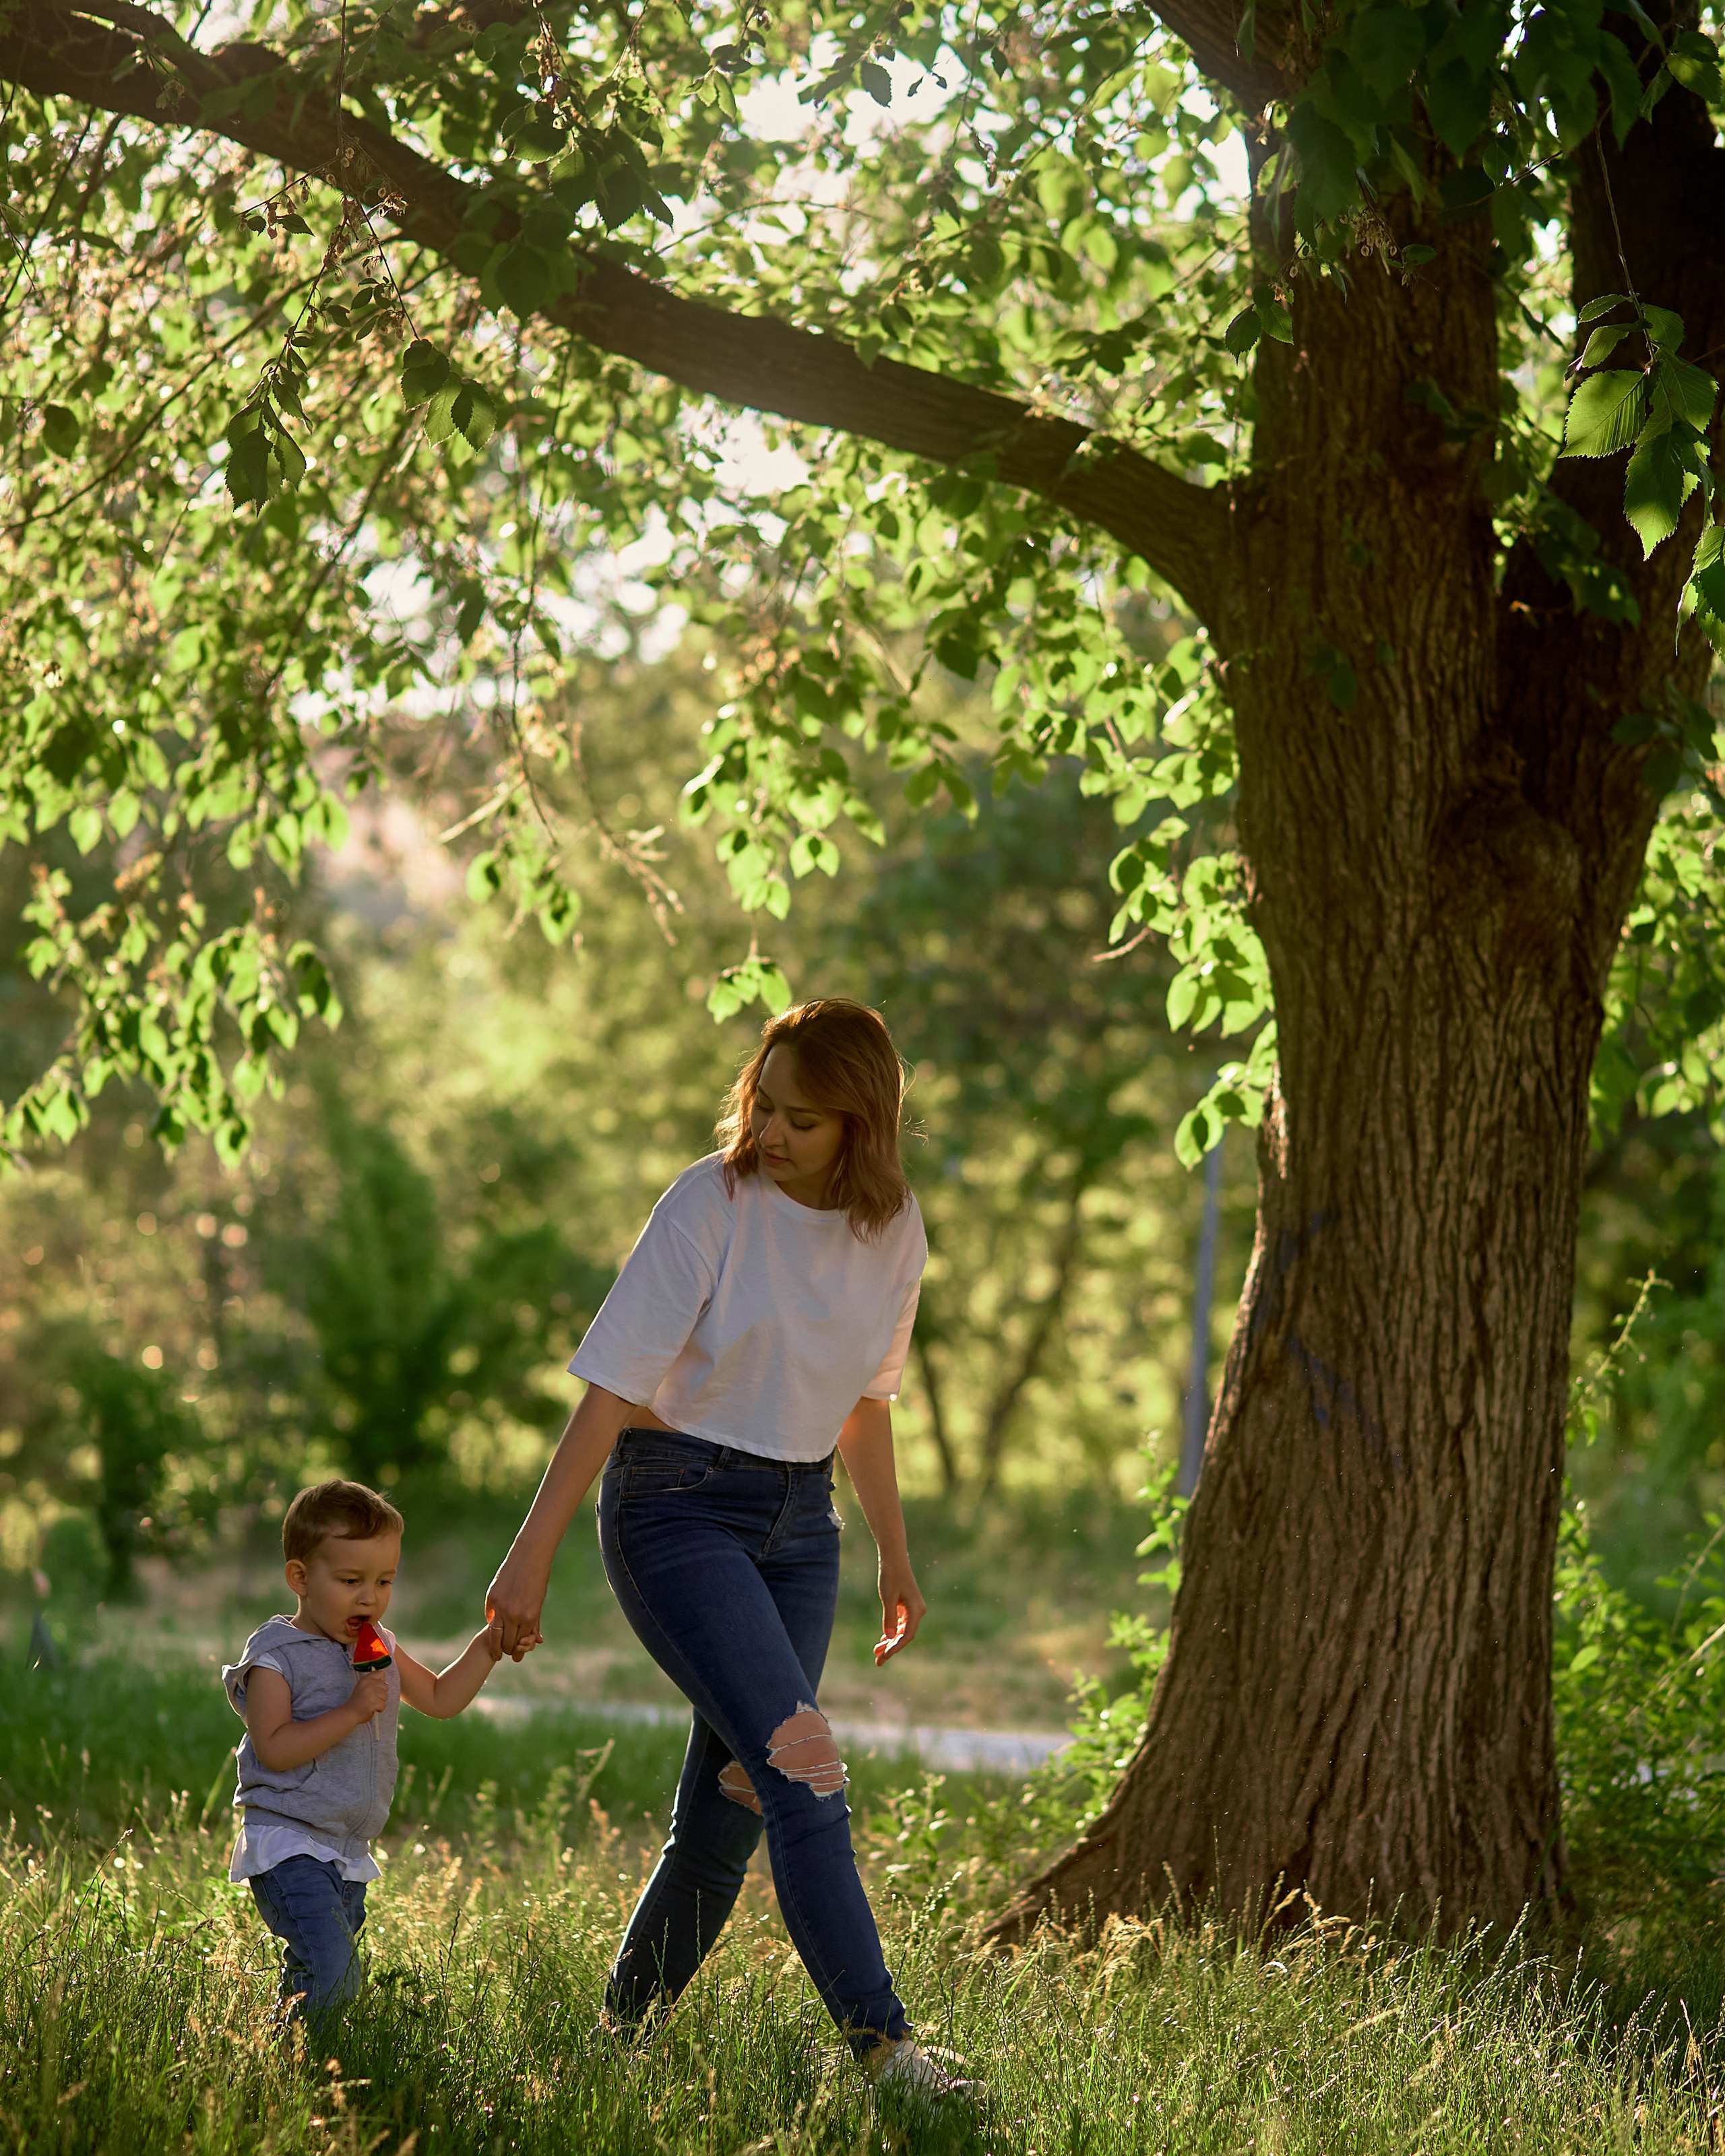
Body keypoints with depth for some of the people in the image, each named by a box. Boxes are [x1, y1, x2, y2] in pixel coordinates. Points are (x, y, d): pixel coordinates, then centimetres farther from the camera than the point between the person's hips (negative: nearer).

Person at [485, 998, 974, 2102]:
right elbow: (614, 1386, -13)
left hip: (799, 1522, 6)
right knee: (802, 1772, -19)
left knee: (727, 1813, 6)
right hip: (678, 1504, -6)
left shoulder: (895, 1226, 4)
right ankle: (884, 2045, -23)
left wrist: (895, 1555, 23)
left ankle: (624, 2034, 21)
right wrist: (532, 1555, -16)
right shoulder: (713, 1203, -12)